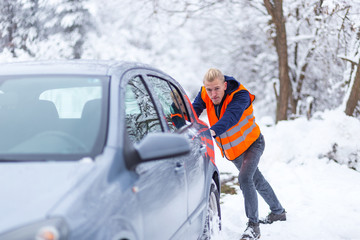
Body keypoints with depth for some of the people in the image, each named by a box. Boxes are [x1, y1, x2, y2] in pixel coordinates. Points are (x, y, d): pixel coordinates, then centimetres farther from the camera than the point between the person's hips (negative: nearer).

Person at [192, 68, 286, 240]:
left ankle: (253, 226, -15)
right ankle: (278, 211, 43)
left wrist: (212, 131, -66)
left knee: (245, 178, -26)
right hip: (231, 149, 6)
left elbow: (231, 117, -49)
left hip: (252, 143, -6)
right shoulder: (204, 94, -16)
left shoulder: (240, 95, -32)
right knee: (257, 180, 21)